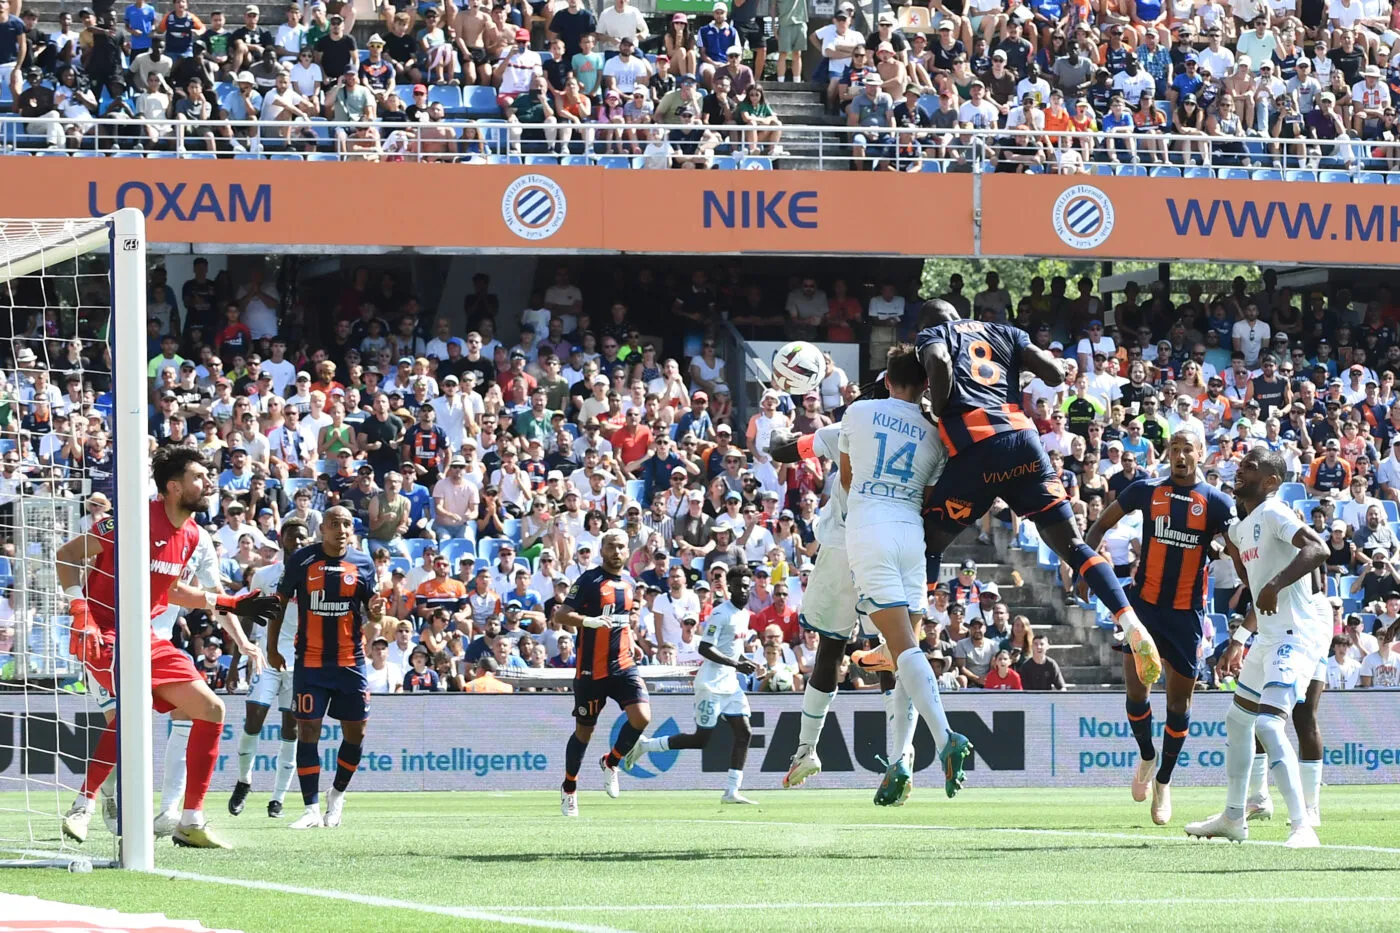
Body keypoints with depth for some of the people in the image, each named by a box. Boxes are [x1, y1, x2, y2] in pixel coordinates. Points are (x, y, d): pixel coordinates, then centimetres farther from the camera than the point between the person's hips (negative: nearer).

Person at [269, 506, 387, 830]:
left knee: (355, 732, 3)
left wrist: (375, 609, -15)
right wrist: (272, 648, 4)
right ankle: (311, 809, -1)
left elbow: (371, 612, 9)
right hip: (310, 662, -2)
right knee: (308, 729, -7)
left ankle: (337, 794, 27)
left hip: (351, 661, 2)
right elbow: (280, 602, 6)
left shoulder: (363, 563, 3)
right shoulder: (302, 560, -2)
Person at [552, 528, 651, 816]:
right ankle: (569, 790, 23)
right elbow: (561, 615, -14)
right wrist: (589, 621, -30)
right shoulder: (590, 580, -7)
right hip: (592, 669, -5)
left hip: (623, 665, 5)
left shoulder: (628, 585, 12)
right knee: (584, 730, 5)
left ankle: (611, 763, 10)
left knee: (641, 716, -16)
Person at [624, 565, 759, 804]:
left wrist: (744, 661, 8)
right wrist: (735, 663, -26)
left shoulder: (745, 614, 12)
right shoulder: (721, 614, -16)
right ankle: (645, 745, 8)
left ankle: (732, 791, 1)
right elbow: (704, 648, -22)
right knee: (700, 739, -7)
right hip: (711, 684, -9)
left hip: (730, 684, 9)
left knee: (744, 733, 0)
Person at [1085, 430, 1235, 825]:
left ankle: (1164, 781, 24)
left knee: (1179, 700, 6)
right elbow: (1102, 524, 10)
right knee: (1136, 690, -11)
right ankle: (1146, 756, 19)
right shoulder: (1146, 491, 0)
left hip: (1187, 612, 0)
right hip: (1144, 603, 0)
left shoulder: (1216, 502, -3)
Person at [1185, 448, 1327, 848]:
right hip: (1270, 635, 11)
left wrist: (1274, 584, -41)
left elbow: (1318, 548, -32)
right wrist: (1238, 641, 29)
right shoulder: (1243, 527, 16)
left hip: (1297, 633, -11)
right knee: (1239, 717, 23)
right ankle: (1233, 818, 38)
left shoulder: (1273, 514, -14)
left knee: (1268, 723, -23)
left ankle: (1302, 827, -26)